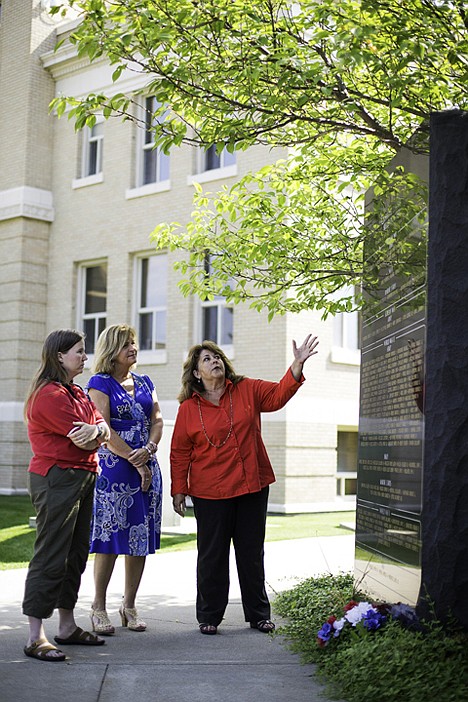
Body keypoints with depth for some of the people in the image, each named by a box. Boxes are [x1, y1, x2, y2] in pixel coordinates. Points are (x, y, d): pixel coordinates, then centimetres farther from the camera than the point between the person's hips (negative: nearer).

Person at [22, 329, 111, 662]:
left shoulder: (78, 394, 19)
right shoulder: (50, 394, -13)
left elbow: (103, 428, 7)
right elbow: (84, 438, -19)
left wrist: (96, 430, -15)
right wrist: (97, 434, 1)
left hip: (83, 479, 10)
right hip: (57, 480, -10)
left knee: (75, 554, 13)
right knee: (51, 557, -9)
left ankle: (67, 626, 22)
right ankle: (36, 637, -6)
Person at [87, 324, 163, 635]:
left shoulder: (145, 383, 16)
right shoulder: (100, 383, -1)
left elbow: (157, 420, 9)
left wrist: (148, 450, -11)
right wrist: (135, 462, -12)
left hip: (147, 468, 5)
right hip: (113, 468, -5)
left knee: (141, 538, 5)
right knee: (110, 537, -5)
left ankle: (129, 606, 15)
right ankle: (99, 607, 5)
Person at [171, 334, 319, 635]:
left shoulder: (247, 390, 4)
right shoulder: (188, 408, -3)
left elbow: (278, 394, 0)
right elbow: (180, 452, 0)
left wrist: (298, 365, -14)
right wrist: (178, 490, -2)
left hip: (252, 486, 2)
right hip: (210, 492, -2)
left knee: (252, 553, 11)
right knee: (212, 554, 5)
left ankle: (259, 614, 22)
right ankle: (209, 616, 17)